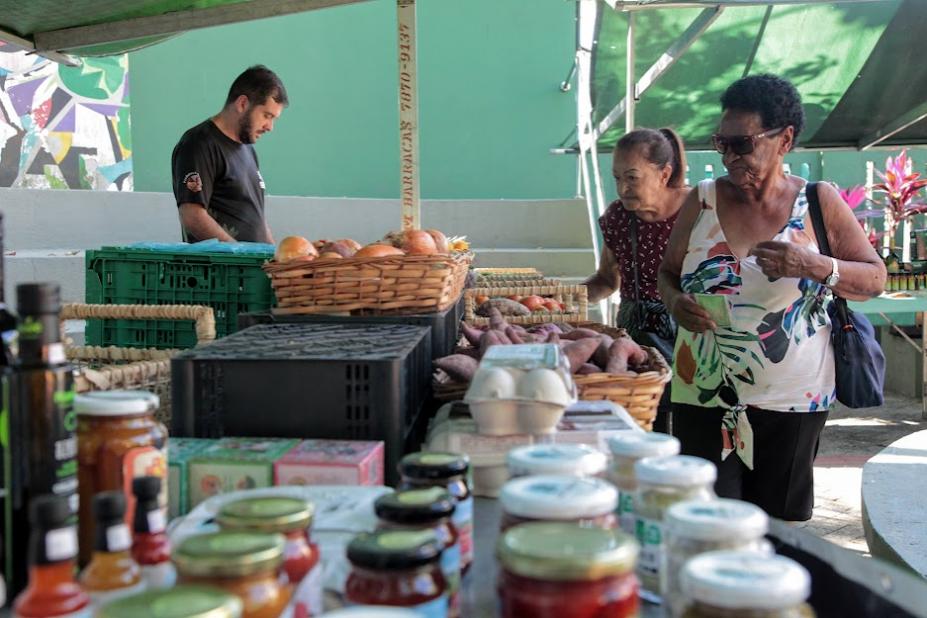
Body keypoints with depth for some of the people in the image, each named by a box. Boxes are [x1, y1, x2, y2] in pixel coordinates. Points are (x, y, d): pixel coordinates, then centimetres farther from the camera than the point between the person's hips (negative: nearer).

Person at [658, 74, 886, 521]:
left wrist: (815, 266, -17)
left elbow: (875, 279, 2)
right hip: (704, 398, 0)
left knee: (781, 529, 11)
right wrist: (675, 301, -10)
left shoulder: (819, 203, 0)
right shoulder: (702, 202, 3)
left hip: (790, 401, 0)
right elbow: (667, 273, 13)